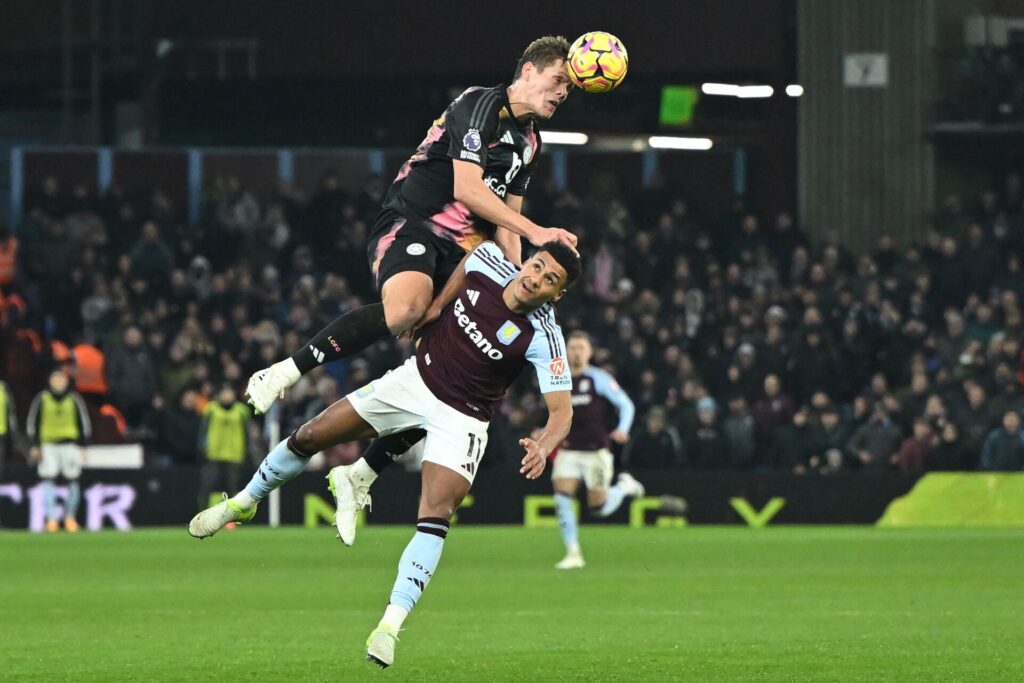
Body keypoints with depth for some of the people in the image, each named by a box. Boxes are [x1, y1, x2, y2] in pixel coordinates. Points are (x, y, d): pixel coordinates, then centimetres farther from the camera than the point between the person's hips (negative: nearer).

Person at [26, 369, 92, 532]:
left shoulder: (74, 399, 5)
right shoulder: (42, 399, 5)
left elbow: (84, 421, 10)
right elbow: (32, 422, 8)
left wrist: (81, 445, 5)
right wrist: (35, 446, 2)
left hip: (70, 443, 0)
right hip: (48, 444, 0)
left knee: (72, 481, 1)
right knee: (47, 480, -9)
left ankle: (70, 517, 13)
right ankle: (51, 519, -8)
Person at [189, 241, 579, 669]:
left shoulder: (543, 337, -25)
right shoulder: (487, 263, -14)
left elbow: (561, 411, -29)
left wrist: (543, 447, -49)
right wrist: (437, 305, 3)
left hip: (462, 420, -4)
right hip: (417, 376, 4)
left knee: (435, 516, -23)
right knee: (311, 435, 6)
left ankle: (389, 627, -22)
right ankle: (244, 503, 33)